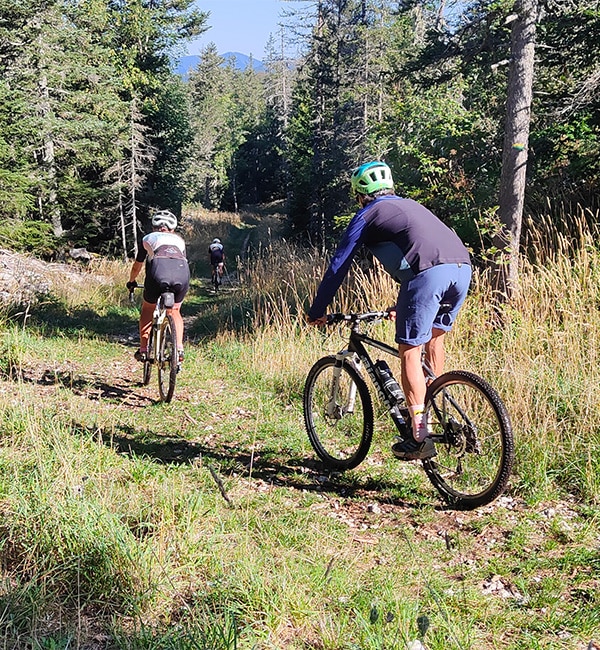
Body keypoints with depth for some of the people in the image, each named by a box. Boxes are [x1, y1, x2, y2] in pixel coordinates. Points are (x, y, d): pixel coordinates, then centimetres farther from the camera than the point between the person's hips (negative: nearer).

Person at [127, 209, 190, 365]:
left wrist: (131, 282, 60)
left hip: (158, 272, -2)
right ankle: (179, 348, 15)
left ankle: (143, 350, 18)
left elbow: (137, 266, 41)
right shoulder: (179, 240, 35)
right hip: (183, 274, 2)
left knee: (147, 310, 23)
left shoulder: (148, 238, 31)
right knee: (175, 311, 27)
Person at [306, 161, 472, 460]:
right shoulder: (410, 205, 36)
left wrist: (316, 311, 26)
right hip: (462, 268, 7)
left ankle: (419, 437, -1)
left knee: (409, 351, 1)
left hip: (428, 273, -7)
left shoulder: (367, 215, 16)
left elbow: (338, 265, 16)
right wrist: (402, 306, 55)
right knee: (434, 338, 24)